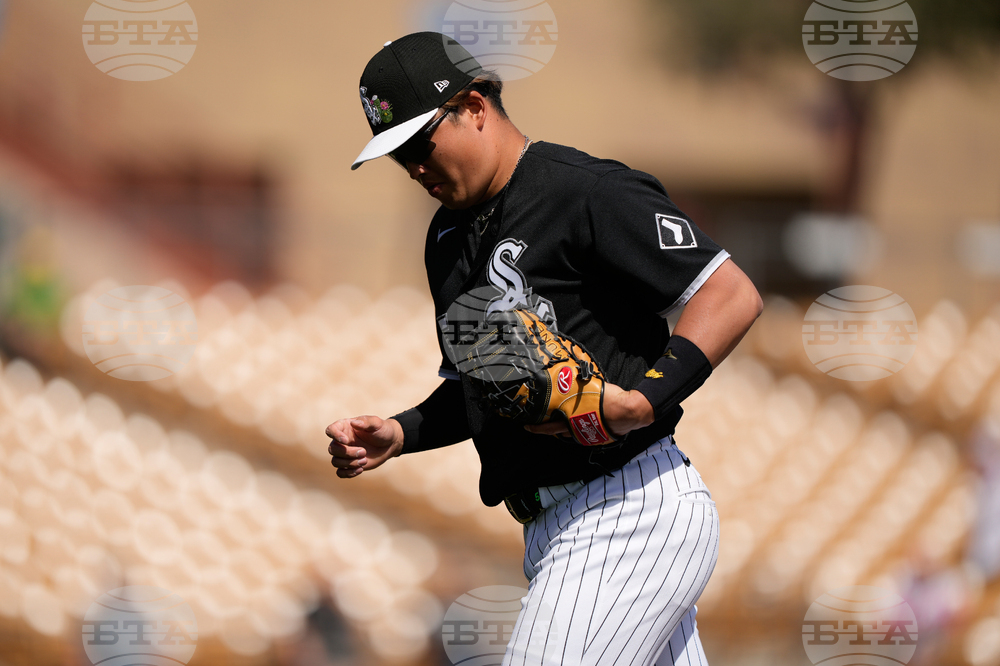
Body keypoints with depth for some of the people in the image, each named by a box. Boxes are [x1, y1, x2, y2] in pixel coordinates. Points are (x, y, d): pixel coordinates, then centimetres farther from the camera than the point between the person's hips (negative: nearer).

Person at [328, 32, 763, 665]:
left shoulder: (585, 191, -10)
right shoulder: (450, 238, 19)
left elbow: (733, 295, -15)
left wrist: (641, 403, -26)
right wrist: (397, 435, 9)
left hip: (631, 511, -9)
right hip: (551, 532, 9)